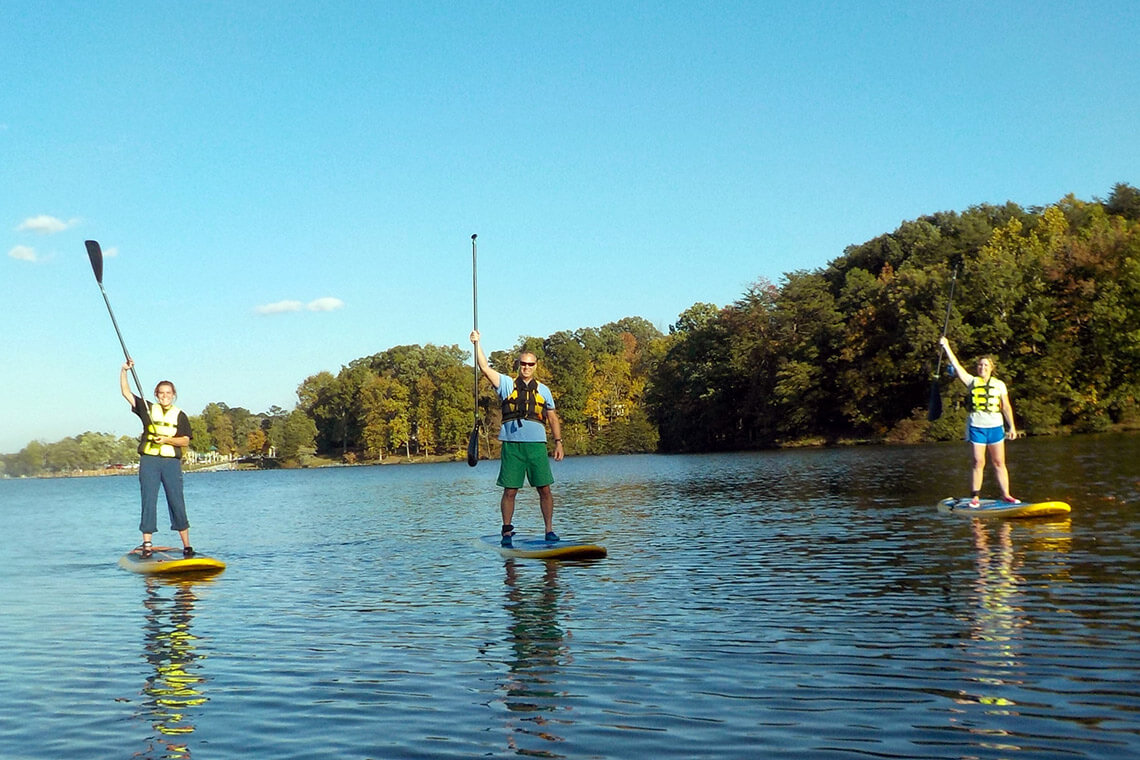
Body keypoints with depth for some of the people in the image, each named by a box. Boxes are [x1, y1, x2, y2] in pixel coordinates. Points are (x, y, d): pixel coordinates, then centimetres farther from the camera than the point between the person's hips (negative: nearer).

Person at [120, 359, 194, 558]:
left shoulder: (180, 416, 8)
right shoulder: (147, 409, 10)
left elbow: (185, 441, 3)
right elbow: (126, 393, 7)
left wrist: (167, 439, -12)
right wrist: (124, 371, -3)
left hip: (171, 462, -1)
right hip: (149, 461, 1)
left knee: (177, 502, -1)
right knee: (148, 502, -2)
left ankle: (187, 545, 5)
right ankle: (146, 545, 0)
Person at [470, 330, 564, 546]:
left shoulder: (543, 390, 14)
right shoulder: (507, 384, 8)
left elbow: (553, 418, 16)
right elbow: (485, 368, -4)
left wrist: (558, 442, 9)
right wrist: (477, 344, -12)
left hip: (536, 444, 1)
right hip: (512, 444, -1)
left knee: (544, 489, -1)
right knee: (510, 490, 0)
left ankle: (549, 530, 7)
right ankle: (506, 531, 8)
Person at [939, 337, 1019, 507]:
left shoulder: (999, 385, 10)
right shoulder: (972, 382, 6)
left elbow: (1006, 406, 10)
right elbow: (956, 365, 0)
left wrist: (1012, 426, 5)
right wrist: (946, 347, -3)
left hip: (996, 427, 1)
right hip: (976, 427, -1)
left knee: (999, 463, 3)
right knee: (978, 463, -3)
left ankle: (1005, 494, 8)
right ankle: (974, 497, 0)